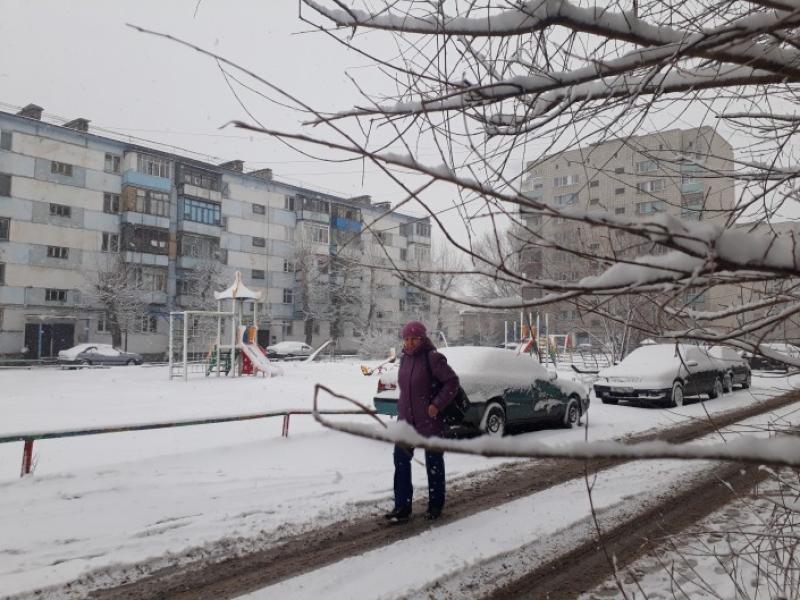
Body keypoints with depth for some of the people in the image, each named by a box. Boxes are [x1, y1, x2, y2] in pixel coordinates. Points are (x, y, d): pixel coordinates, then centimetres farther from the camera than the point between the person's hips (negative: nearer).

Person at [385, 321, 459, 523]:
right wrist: (402, 408, 13)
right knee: (401, 461, 3)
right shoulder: (405, 358, 7)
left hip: (430, 421, -6)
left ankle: (435, 505, 24)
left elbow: (452, 382, -16)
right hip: (405, 419, 6)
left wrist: (437, 405, -21)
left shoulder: (433, 358, -15)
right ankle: (402, 506, 11)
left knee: (433, 463, 9)